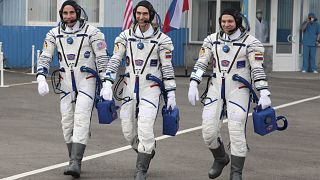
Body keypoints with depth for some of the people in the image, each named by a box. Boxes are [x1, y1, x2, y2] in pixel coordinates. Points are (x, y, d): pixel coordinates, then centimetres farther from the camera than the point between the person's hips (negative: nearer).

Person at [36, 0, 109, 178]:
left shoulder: (92, 32, -8)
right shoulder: (54, 34, 3)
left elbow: (102, 58, -7)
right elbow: (45, 58, 4)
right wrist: (41, 80, -10)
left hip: (87, 81, -5)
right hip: (66, 83, 5)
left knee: (81, 119, -16)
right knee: (67, 121, 5)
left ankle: (75, 163, -21)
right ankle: (74, 160, 17)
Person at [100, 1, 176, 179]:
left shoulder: (161, 39, -4)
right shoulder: (126, 36, 3)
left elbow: (168, 68, -1)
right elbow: (115, 60, 1)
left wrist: (171, 94, -3)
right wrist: (108, 84, -9)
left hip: (150, 89, -4)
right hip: (130, 88, 4)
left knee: (145, 129, -15)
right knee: (128, 131, 7)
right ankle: (147, 151, 36)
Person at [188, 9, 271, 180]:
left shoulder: (250, 42, -5)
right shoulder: (212, 40, 7)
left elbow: (257, 69, -8)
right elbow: (201, 63, 7)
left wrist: (264, 94, -14)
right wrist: (193, 85, -4)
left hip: (238, 90, -4)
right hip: (215, 89, 4)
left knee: (237, 132, -10)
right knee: (208, 131, 0)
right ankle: (220, 159, 29)